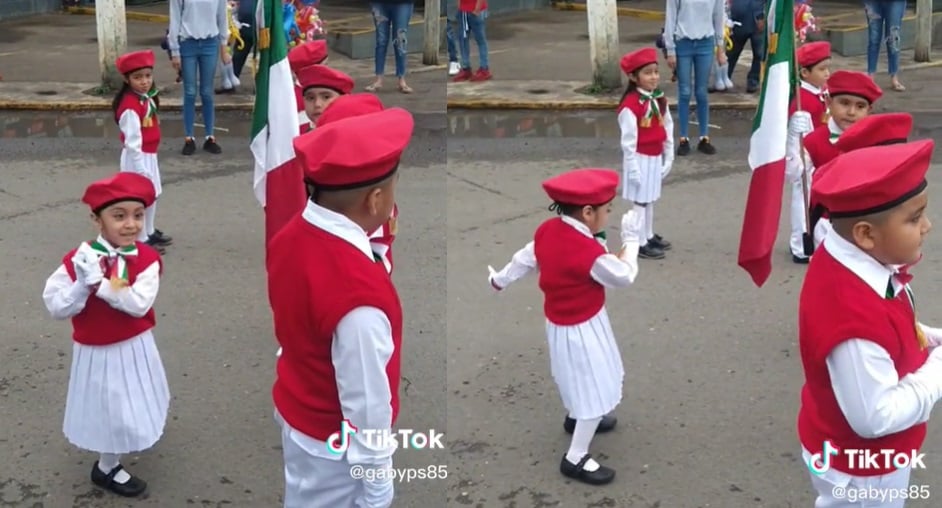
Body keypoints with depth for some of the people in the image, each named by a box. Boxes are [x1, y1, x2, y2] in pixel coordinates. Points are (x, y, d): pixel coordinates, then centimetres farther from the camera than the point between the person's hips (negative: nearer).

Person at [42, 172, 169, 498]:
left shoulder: (146, 258, -14)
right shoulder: (78, 260, -17)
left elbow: (139, 303, -26)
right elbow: (56, 307, -17)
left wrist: (99, 283, -31)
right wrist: (83, 285, -31)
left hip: (135, 346, 3)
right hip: (97, 351, -3)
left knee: (131, 402, 25)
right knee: (111, 409, 7)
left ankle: (115, 454, 54)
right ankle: (107, 469, 31)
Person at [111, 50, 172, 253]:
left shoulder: (147, 98, 6)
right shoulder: (130, 106, -24)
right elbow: (132, 141, -25)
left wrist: (148, 161, 16)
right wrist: (140, 168, -24)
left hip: (150, 155, 10)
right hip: (138, 157, -10)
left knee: (152, 195, 21)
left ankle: (150, 232, 36)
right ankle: (141, 240, 9)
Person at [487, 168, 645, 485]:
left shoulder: (548, 230, -9)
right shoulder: (590, 254, -33)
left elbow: (524, 258, 7)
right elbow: (624, 276, -18)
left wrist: (500, 280, 24)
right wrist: (631, 238, -7)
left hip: (562, 322, 9)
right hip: (582, 328, -9)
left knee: (583, 379, 32)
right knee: (596, 391, 3)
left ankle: (578, 417, 57)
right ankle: (575, 459, 12)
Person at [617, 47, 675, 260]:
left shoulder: (659, 100, 5)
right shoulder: (630, 104, -20)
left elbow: (668, 128, 11)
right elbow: (628, 139, -19)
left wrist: (668, 157, 10)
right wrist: (633, 167, -17)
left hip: (656, 157, 7)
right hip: (641, 158, -7)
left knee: (650, 198, 17)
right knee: (641, 200, 0)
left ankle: (649, 236, 30)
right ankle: (640, 243, 7)